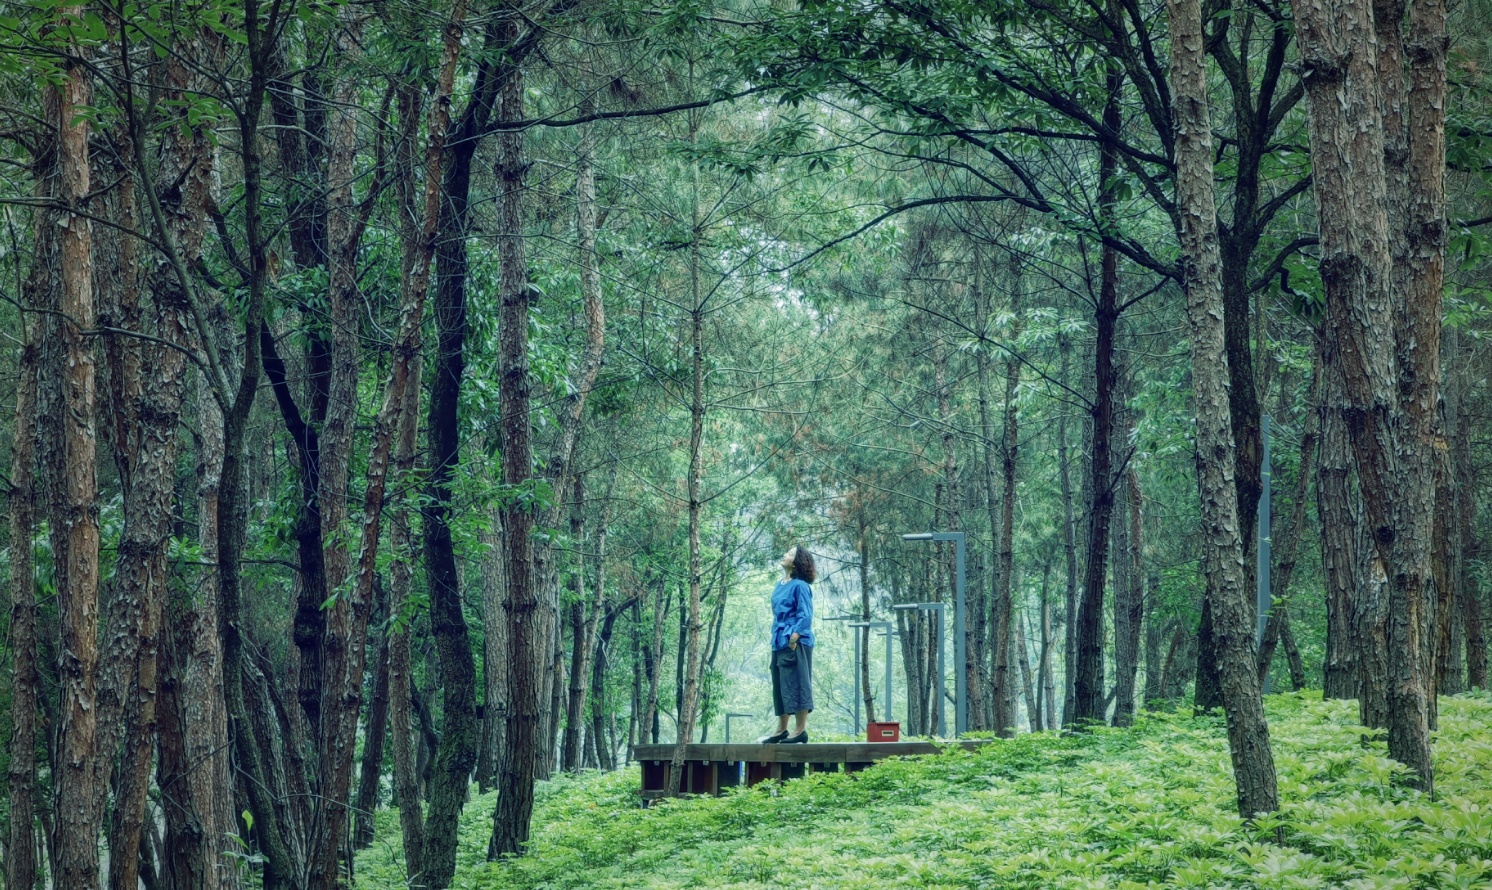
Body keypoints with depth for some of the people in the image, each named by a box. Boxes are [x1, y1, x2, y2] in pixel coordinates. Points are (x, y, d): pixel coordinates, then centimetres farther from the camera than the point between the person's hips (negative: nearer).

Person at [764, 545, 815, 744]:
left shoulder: (800, 586, -10)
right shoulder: (779, 586, 15)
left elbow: (805, 616, -15)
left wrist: (794, 638, -20)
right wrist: (775, 638, 14)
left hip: (795, 643, -9)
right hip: (779, 643, 9)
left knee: (796, 684, -7)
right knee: (780, 686, 13)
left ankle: (801, 730, -4)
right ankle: (782, 731, 21)